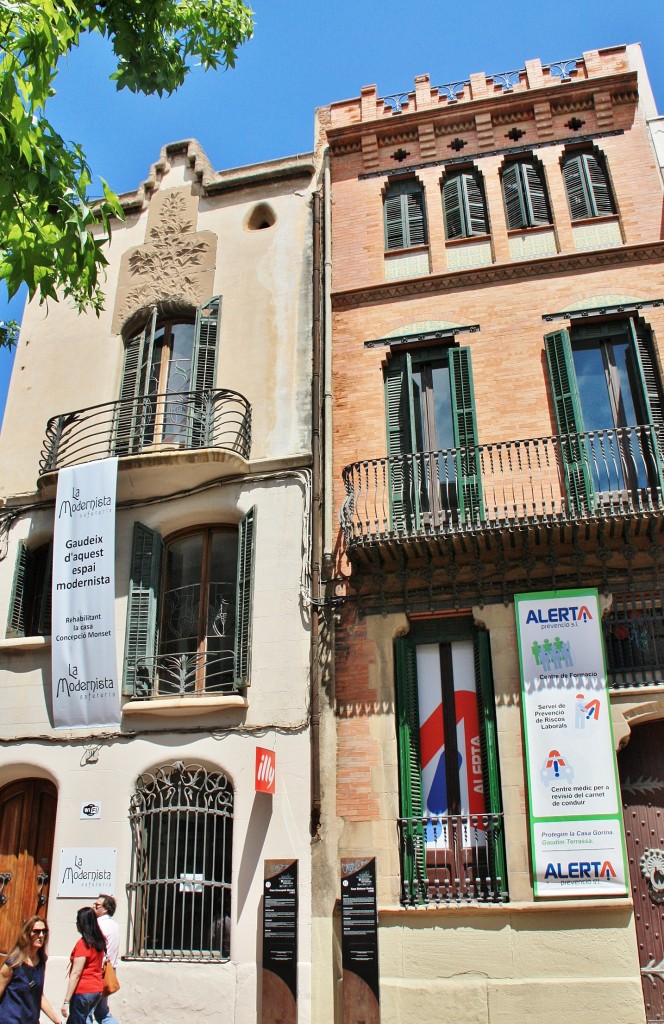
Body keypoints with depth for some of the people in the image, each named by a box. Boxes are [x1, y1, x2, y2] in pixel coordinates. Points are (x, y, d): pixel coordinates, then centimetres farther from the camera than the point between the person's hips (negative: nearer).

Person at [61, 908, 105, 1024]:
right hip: (97, 989, 7)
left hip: (83, 992, -7)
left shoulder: (83, 944, -15)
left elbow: (76, 974, -17)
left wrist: (66, 1001, -15)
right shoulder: (100, 941, 7)